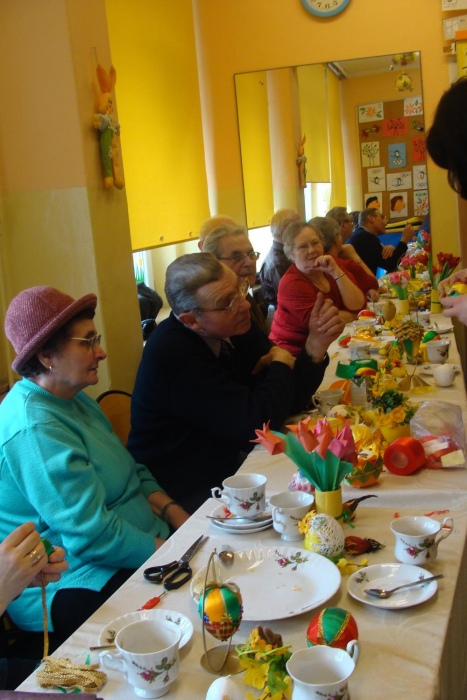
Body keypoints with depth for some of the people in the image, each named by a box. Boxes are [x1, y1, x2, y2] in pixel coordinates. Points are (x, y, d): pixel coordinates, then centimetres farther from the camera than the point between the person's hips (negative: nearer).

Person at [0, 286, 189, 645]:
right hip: (70, 589, -10)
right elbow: (94, 537, -26)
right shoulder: (35, 430, -24)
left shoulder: (75, 401, 9)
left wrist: (175, 513, -3)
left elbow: (133, 474, 13)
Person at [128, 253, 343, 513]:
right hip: (191, 494, -7)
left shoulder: (236, 326, -3)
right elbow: (257, 423, -27)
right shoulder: (173, 354, -26)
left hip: (232, 466, 7)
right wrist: (281, 363, -11)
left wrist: (316, 346, -19)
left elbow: (290, 402, -2)